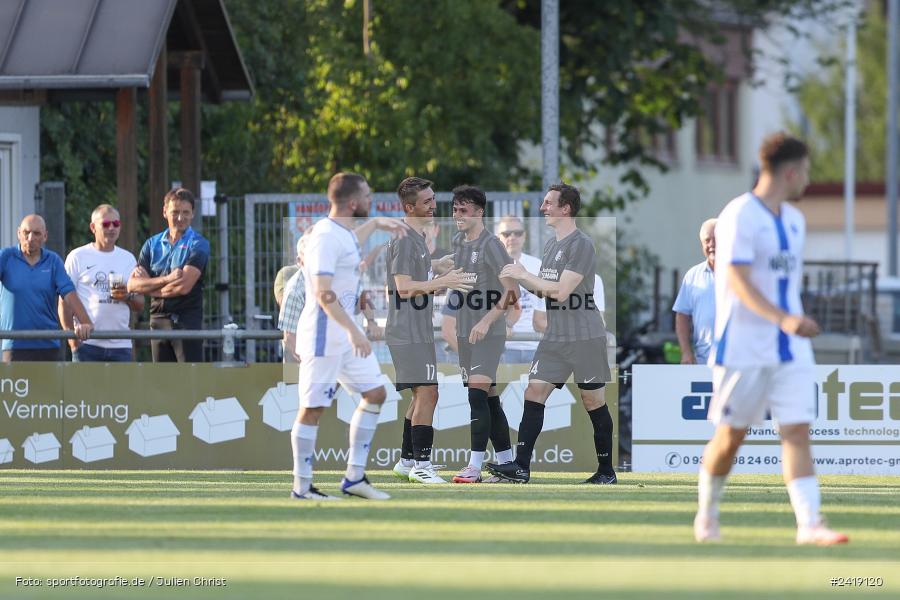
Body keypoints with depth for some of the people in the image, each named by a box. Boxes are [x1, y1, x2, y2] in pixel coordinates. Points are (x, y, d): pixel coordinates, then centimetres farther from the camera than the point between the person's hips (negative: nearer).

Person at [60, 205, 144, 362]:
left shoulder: (128, 259, 15)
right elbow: (65, 301, 0)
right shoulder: (78, 257, 4)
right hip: (87, 343, -4)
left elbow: (140, 305, 15)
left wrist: (128, 296, -8)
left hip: (121, 344, 4)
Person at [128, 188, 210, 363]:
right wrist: (166, 279, -13)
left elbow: (184, 286, -15)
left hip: (187, 321, -5)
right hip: (159, 320, 5)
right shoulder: (152, 244, 11)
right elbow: (132, 285, 1)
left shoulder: (198, 245, -4)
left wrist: (149, 285, -3)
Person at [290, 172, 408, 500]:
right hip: (324, 335, -10)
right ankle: (302, 487, 2)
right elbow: (324, 293, -26)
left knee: (375, 393, 11)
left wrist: (375, 224, 43)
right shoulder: (326, 236, -19)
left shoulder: (343, 232, 11)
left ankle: (354, 477, 14)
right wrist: (354, 332, -30)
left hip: (347, 334, 10)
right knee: (313, 408, -4)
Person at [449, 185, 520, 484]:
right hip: (465, 332, 8)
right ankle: (507, 464, 17)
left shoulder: (490, 245, -13)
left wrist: (486, 321, -24)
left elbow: (512, 291, -17)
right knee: (489, 399, 11)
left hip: (489, 334, -8)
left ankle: (475, 466, -20)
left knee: (478, 395, -17)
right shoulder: (458, 241, 12)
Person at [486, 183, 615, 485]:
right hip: (555, 336, 8)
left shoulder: (581, 244, -14)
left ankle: (606, 471, 10)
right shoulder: (550, 244, 15)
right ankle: (521, 467, -4)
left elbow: (561, 291, -20)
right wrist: (519, 278, 5)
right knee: (534, 392, -2)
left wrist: (523, 275, -13)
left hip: (585, 337, -8)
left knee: (593, 400, 0)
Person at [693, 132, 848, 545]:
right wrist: (782, 319, -33)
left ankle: (809, 523, -12)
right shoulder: (739, 216, -12)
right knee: (732, 434, 3)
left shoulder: (794, 220, 14)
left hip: (791, 348, 6)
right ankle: (707, 513, 23)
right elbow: (738, 280, -21)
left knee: (798, 430, -5)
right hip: (744, 348, -6)